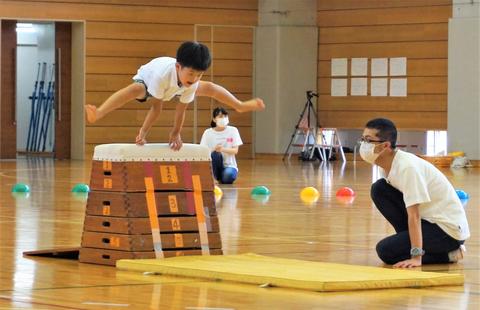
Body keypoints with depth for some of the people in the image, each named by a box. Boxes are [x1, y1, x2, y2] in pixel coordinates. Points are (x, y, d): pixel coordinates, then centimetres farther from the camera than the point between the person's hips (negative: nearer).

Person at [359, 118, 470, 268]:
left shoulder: (407, 167, -25)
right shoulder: (393, 163, 2)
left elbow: (414, 216, -28)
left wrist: (416, 257, -30)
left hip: (449, 228, -9)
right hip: (428, 218, 9)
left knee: (386, 251, -17)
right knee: (379, 190, 1)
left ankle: (447, 254, -5)